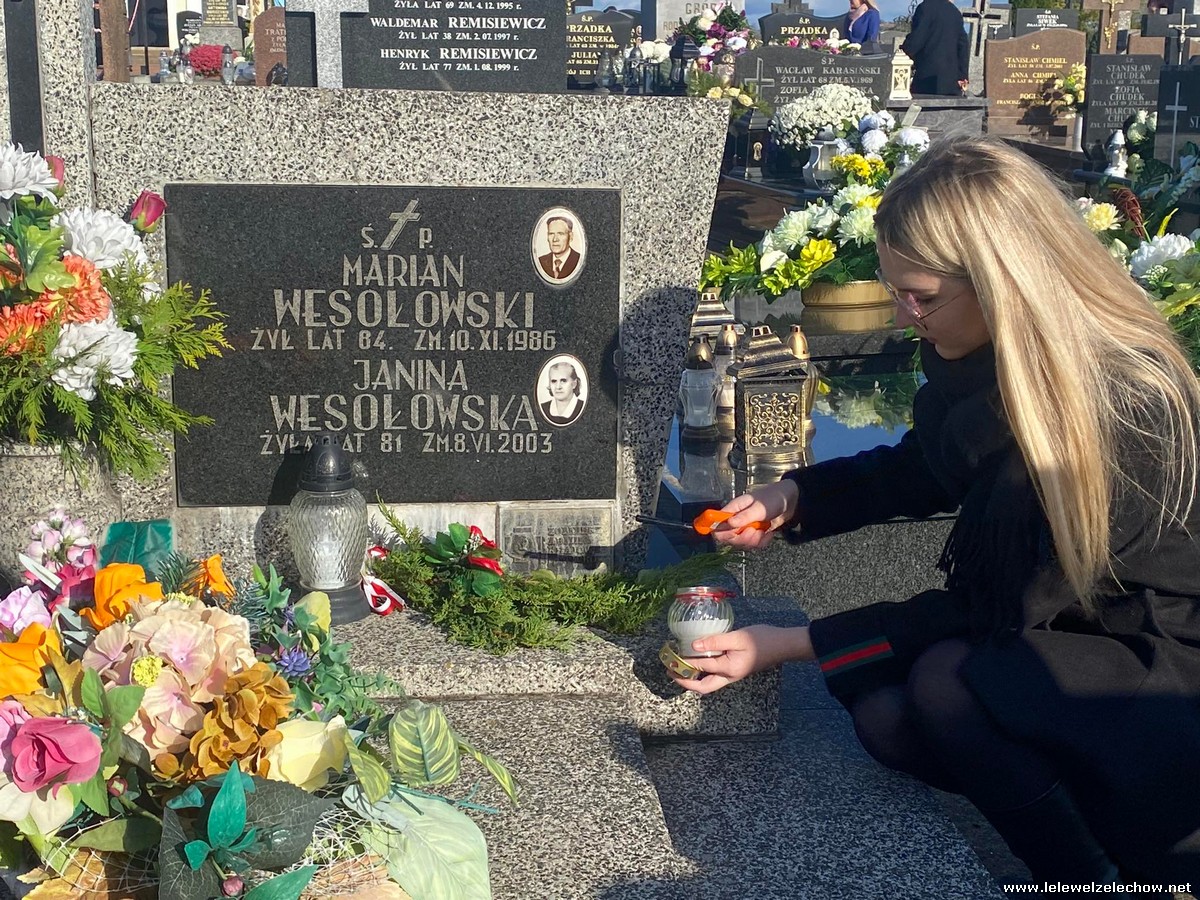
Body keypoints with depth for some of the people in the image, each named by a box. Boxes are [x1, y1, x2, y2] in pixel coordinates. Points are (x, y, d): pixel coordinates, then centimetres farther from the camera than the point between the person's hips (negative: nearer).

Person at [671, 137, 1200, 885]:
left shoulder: (1126, 407, -30)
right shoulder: (981, 358, -8)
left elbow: (1000, 610, -25)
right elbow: (922, 471, 13)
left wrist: (795, 645, -21)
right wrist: (795, 499, -4)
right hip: (1064, 633, 8)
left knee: (949, 683, -29)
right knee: (882, 714, -12)